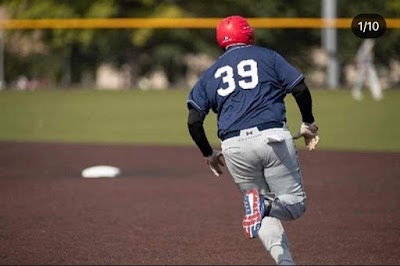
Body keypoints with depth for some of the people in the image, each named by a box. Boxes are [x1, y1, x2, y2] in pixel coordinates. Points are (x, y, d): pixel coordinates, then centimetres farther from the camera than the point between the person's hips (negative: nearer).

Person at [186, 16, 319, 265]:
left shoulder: (210, 75, 20)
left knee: (267, 214, 15)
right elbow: (300, 89, 3)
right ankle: (264, 206, -26)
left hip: (234, 148, 3)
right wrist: (308, 123, 18)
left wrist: (209, 154, 25)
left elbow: (194, 121, 11)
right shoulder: (268, 57, 14)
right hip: (273, 138, -3)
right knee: (295, 203, 7)